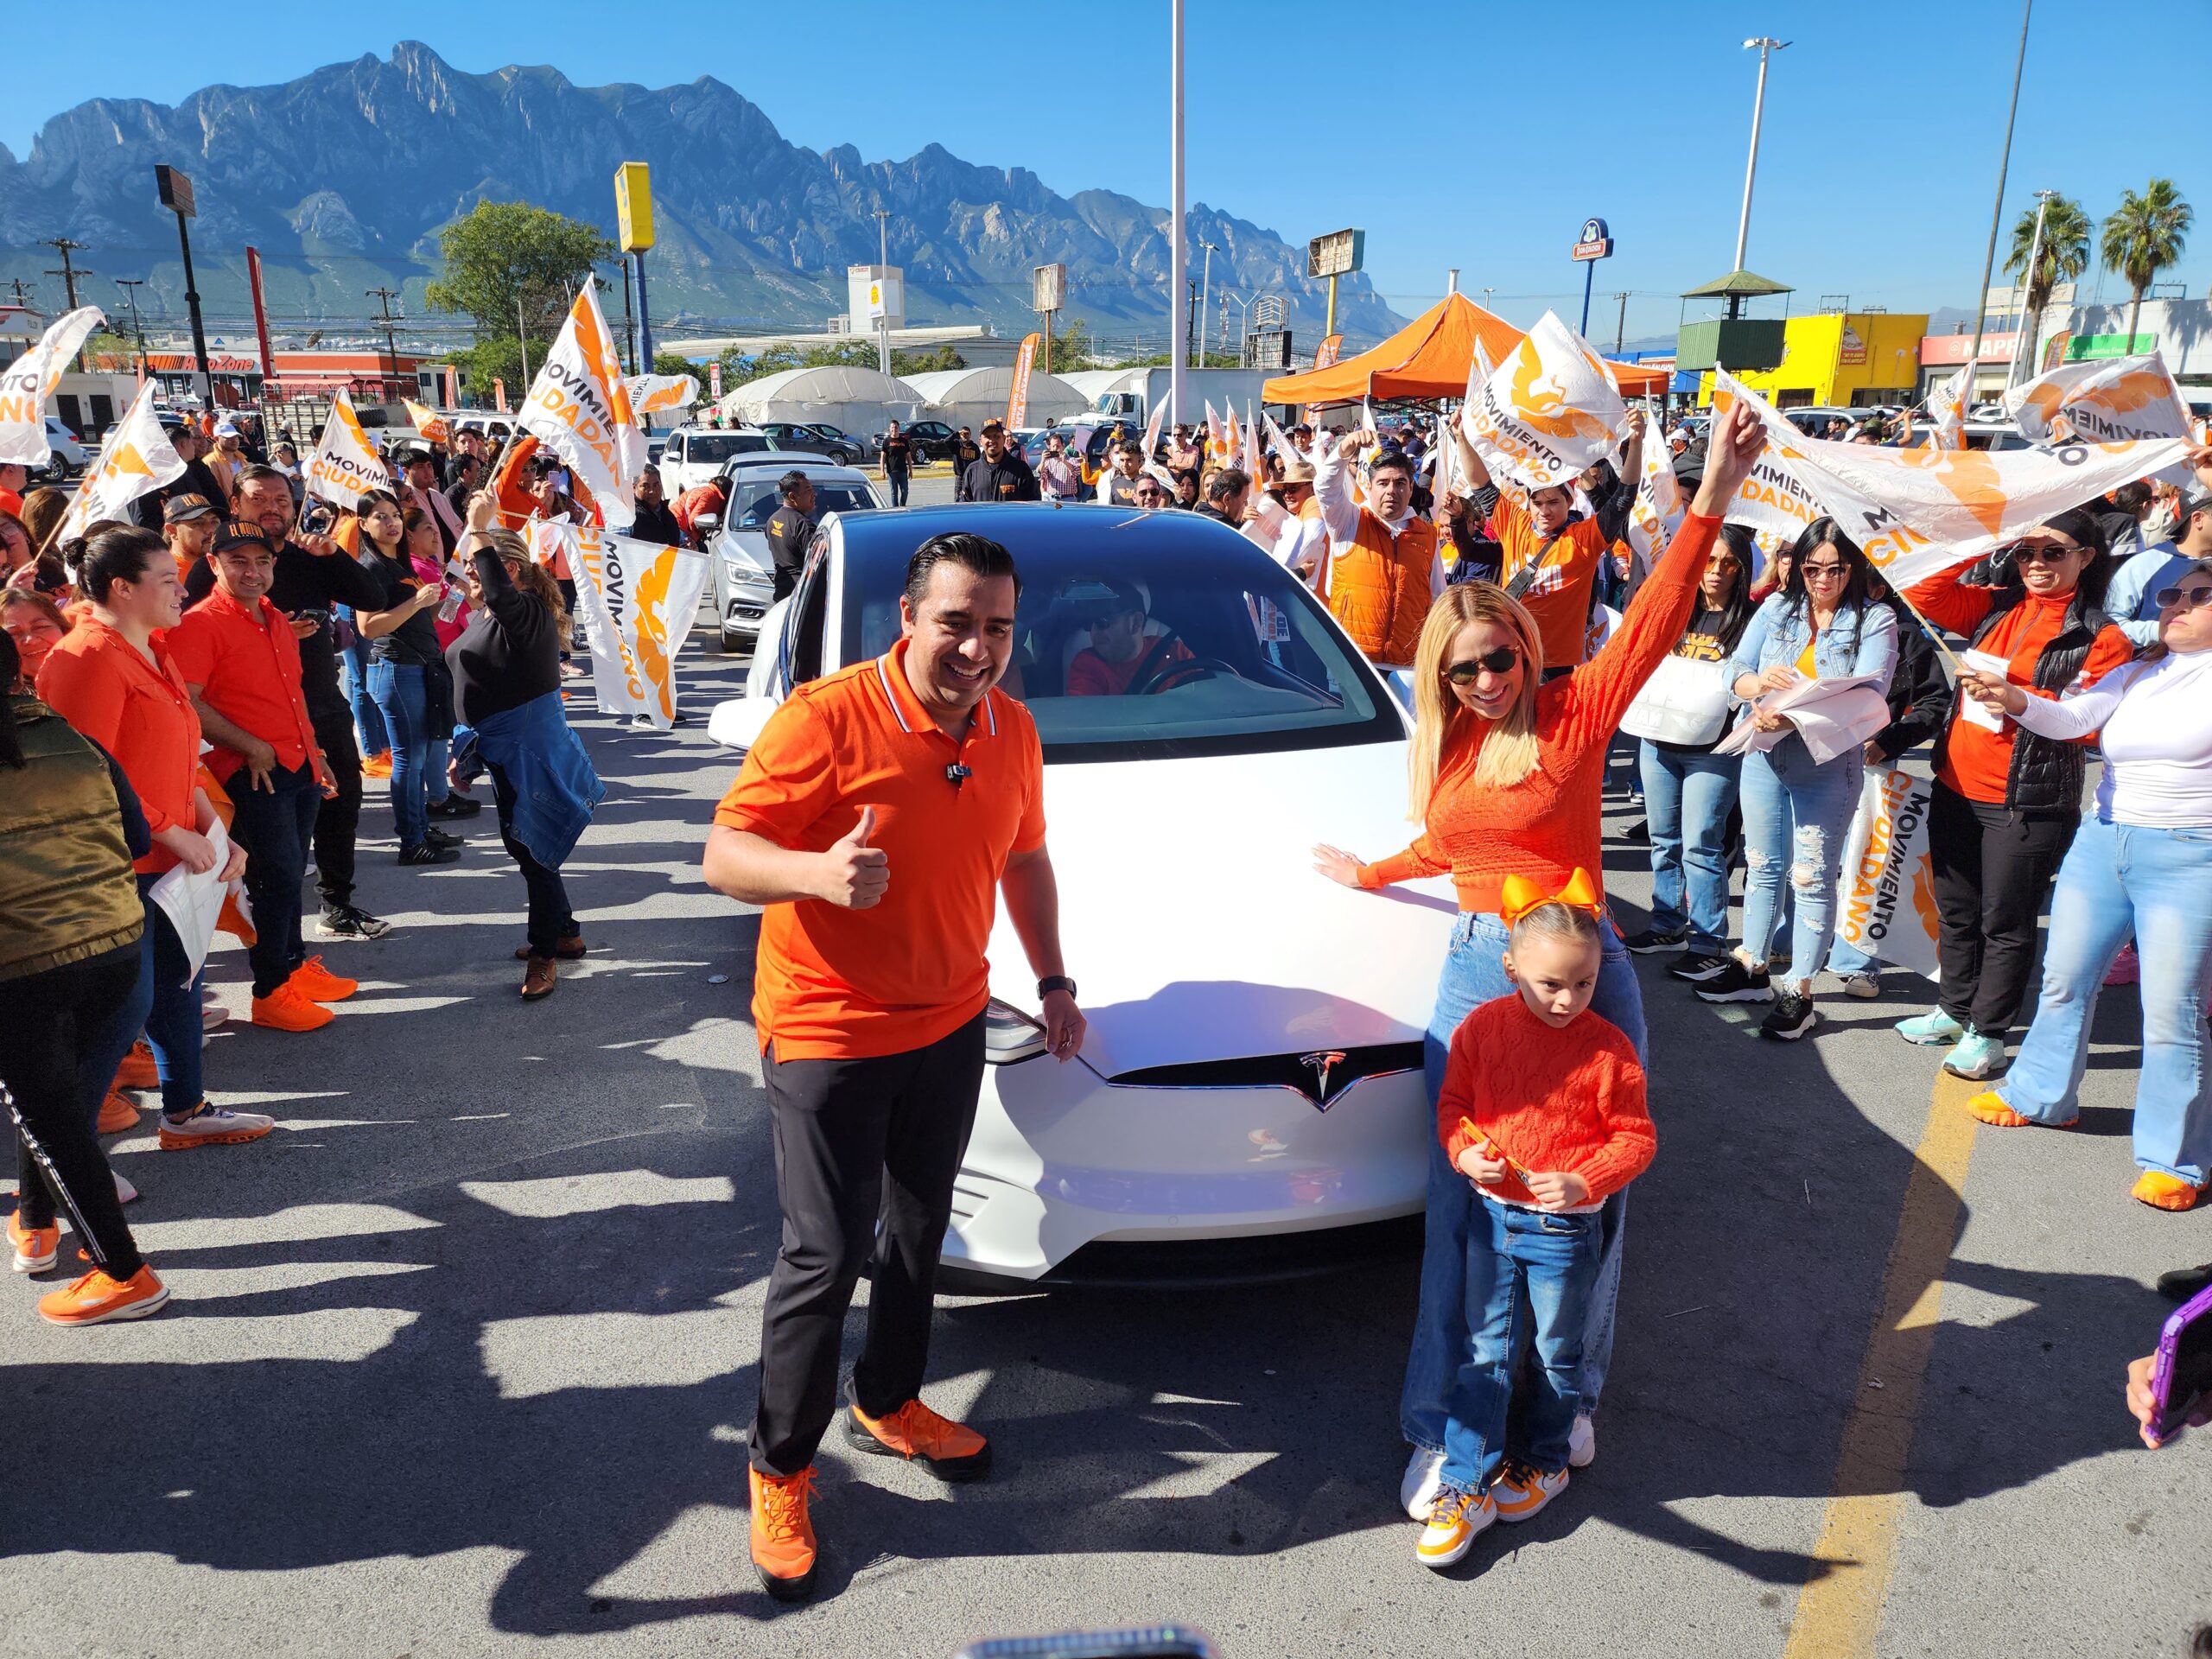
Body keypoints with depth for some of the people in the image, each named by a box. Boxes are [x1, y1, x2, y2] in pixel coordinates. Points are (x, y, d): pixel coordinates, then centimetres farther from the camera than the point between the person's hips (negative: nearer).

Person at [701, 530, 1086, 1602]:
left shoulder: (1011, 730, 0)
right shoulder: (827, 717, -21)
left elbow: (1025, 859, 14)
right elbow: (725, 854, -22)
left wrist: (1052, 980, 14)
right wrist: (817, 871, -42)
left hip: (950, 1023, 6)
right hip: (826, 1033, -6)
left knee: (917, 1234, 20)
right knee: (826, 1256, 0)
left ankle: (888, 1405, 44)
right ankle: (780, 1470, 22)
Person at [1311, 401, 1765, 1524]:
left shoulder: (1574, 714, -5)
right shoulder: (1445, 747, 8)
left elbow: (1653, 623, -17)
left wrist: (1711, 503, -28)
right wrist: (1369, 873, 37)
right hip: (1473, 969, 4)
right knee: (1460, 1202, 6)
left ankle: (1571, 1397, 33)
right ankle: (1442, 1425, 18)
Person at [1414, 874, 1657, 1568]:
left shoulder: (1608, 1049, -12)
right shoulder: (1482, 1028, -7)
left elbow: (1636, 1138, -6)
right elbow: (1453, 1102, 4)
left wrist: (1584, 1182, -21)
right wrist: (1464, 1152, -16)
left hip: (1566, 1229, -1)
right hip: (1493, 1216, 2)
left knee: (1555, 1355, 16)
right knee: (1487, 1355, 8)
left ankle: (1542, 1463, 38)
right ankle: (1468, 1485, 17)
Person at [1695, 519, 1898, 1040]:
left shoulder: (1876, 620, -6)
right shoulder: (1777, 609, 4)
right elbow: (1734, 673, -3)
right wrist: (1760, 682, -27)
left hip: (1828, 767, -4)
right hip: (1764, 758, 4)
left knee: (1812, 879, 2)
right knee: (1762, 867, 15)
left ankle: (1800, 993, 13)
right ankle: (1751, 971, 30)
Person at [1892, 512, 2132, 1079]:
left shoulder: (2102, 637, -5)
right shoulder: (1996, 606, 8)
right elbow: (1922, 598, 1)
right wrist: (1979, 552, -6)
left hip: (2028, 802, -5)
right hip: (1956, 787, 5)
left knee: (2005, 922, 4)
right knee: (1955, 910, 17)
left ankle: (1987, 1032, 17)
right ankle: (1954, 1011, 33)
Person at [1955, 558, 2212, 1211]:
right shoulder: (2137, 674, 11)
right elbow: (2072, 718, 1)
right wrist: (2018, 701, -17)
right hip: (2103, 841, 6)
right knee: (2065, 979, 14)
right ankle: (2043, 1095, 33)